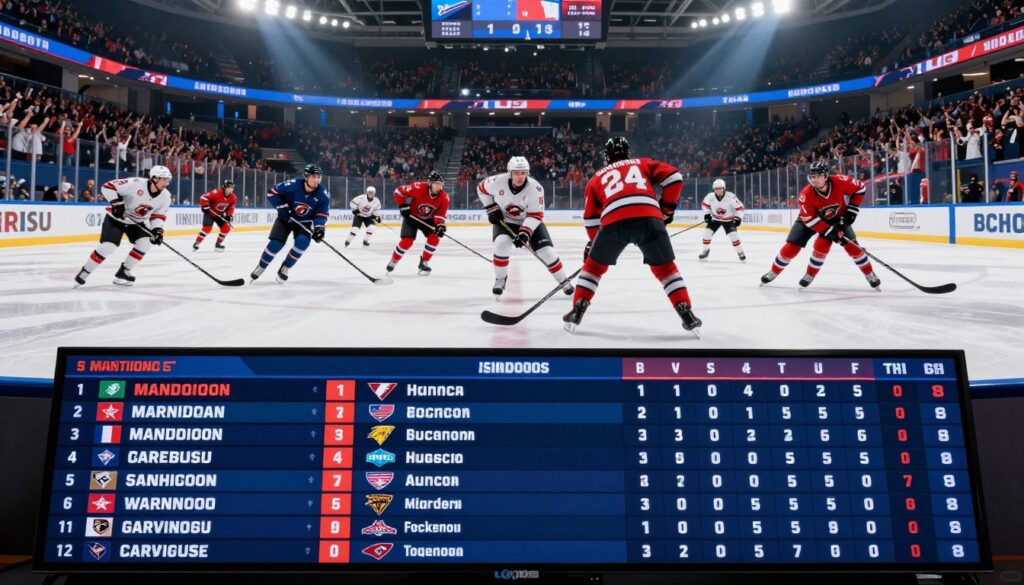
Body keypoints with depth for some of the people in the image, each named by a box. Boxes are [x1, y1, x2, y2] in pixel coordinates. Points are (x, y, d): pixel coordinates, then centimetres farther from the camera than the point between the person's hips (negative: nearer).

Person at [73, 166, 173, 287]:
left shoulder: (165, 197, -11)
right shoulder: (135, 183, -28)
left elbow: (158, 215, 0)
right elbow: (107, 187, -24)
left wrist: (157, 230, -16)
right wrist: (116, 203, -33)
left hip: (137, 222, 5)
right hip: (116, 217, -5)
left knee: (145, 242, -15)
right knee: (107, 247, -16)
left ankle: (123, 273, 2)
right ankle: (83, 273, 3)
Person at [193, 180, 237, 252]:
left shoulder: (233, 198, -11)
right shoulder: (216, 193, -30)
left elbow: (231, 207, 4)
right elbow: (203, 197, -24)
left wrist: (230, 215, -11)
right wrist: (205, 207, -28)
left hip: (220, 214, 6)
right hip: (210, 213, -6)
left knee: (226, 228, -5)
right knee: (207, 228, -21)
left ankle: (218, 244, 13)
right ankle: (196, 244, -10)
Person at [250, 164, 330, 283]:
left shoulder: (323, 195, -19)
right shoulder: (292, 185, -25)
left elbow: (322, 213, -9)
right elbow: (272, 192, -14)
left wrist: (319, 227, -24)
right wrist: (281, 206, -22)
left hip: (305, 222, 2)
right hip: (286, 218, -1)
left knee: (302, 242, -23)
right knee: (276, 243, -13)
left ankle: (284, 268, -1)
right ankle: (260, 267, 12)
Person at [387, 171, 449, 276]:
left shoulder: (444, 197, -21)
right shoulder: (418, 188, -32)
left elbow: (440, 213, -13)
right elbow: (399, 192, -20)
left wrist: (440, 224, -31)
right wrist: (403, 206, -21)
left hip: (428, 219, 3)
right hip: (411, 216, -3)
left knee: (434, 238, -16)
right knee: (407, 241, -13)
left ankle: (424, 263, 3)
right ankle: (393, 261, 12)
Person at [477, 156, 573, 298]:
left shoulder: (535, 188, -27)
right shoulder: (498, 181, -23)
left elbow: (536, 215, -24)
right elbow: (482, 188, -2)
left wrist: (524, 233, -34)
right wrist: (491, 208, -7)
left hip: (530, 221, 0)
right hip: (504, 221, 1)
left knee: (546, 251, -10)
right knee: (501, 244, -26)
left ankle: (564, 281, 9)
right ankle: (500, 279, -4)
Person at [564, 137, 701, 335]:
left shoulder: (597, 178, 33)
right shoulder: (643, 163, 32)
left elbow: (590, 217, 34)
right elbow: (673, 177, 18)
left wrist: (592, 243, 45)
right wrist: (667, 208, 27)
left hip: (614, 221, 0)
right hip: (649, 218, 0)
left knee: (595, 265, 23)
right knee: (665, 267, 19)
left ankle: (577, 311, 18)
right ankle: (686, 314, 11)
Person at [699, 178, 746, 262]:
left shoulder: (731, 197, -28)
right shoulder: (710, 196, -19)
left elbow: (739, 207, -17)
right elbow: (705, 204, 4)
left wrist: (738, 218, -20)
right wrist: (707, 214, -2)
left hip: (729, 220, -3)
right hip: (715, 219, 3)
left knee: (733, 235, -16)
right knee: (707, 233, -9)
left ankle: (740, 253, 3)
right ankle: (705, 251, 13)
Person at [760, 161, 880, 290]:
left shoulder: (840, 182, -31)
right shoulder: (806, 195, -33)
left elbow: (859, 188, -12)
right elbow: (810, 220, -29)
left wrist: (851, 210, -15)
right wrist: (831, 232, -33)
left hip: (837, 218, 1)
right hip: (810, 218, -1)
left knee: (851, 244, -14)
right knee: (791, 247, -10)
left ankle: (870, 274, 5)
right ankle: (774, 272, 11)